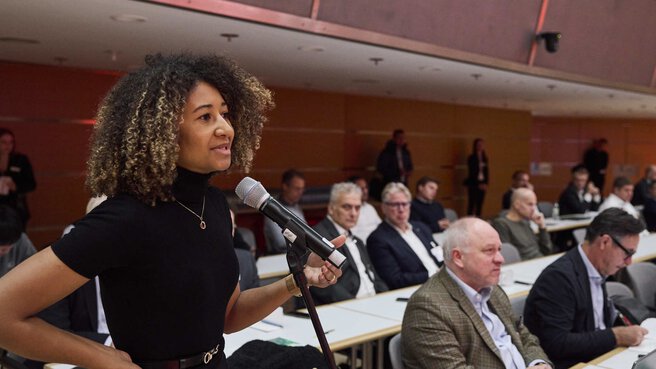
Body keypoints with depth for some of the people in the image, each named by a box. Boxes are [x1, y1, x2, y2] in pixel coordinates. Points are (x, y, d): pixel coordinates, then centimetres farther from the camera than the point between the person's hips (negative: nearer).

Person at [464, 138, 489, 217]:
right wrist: (478, 184, -11)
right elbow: (471, 172, -8)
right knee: (471, 203, -6)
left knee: (480, 204, 4)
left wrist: (486, 183, -1)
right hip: (473, 184, -5)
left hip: (482, 184, 5)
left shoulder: (484, 158, 12)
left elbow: (486, 172, 11)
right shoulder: (471, 158, -4)